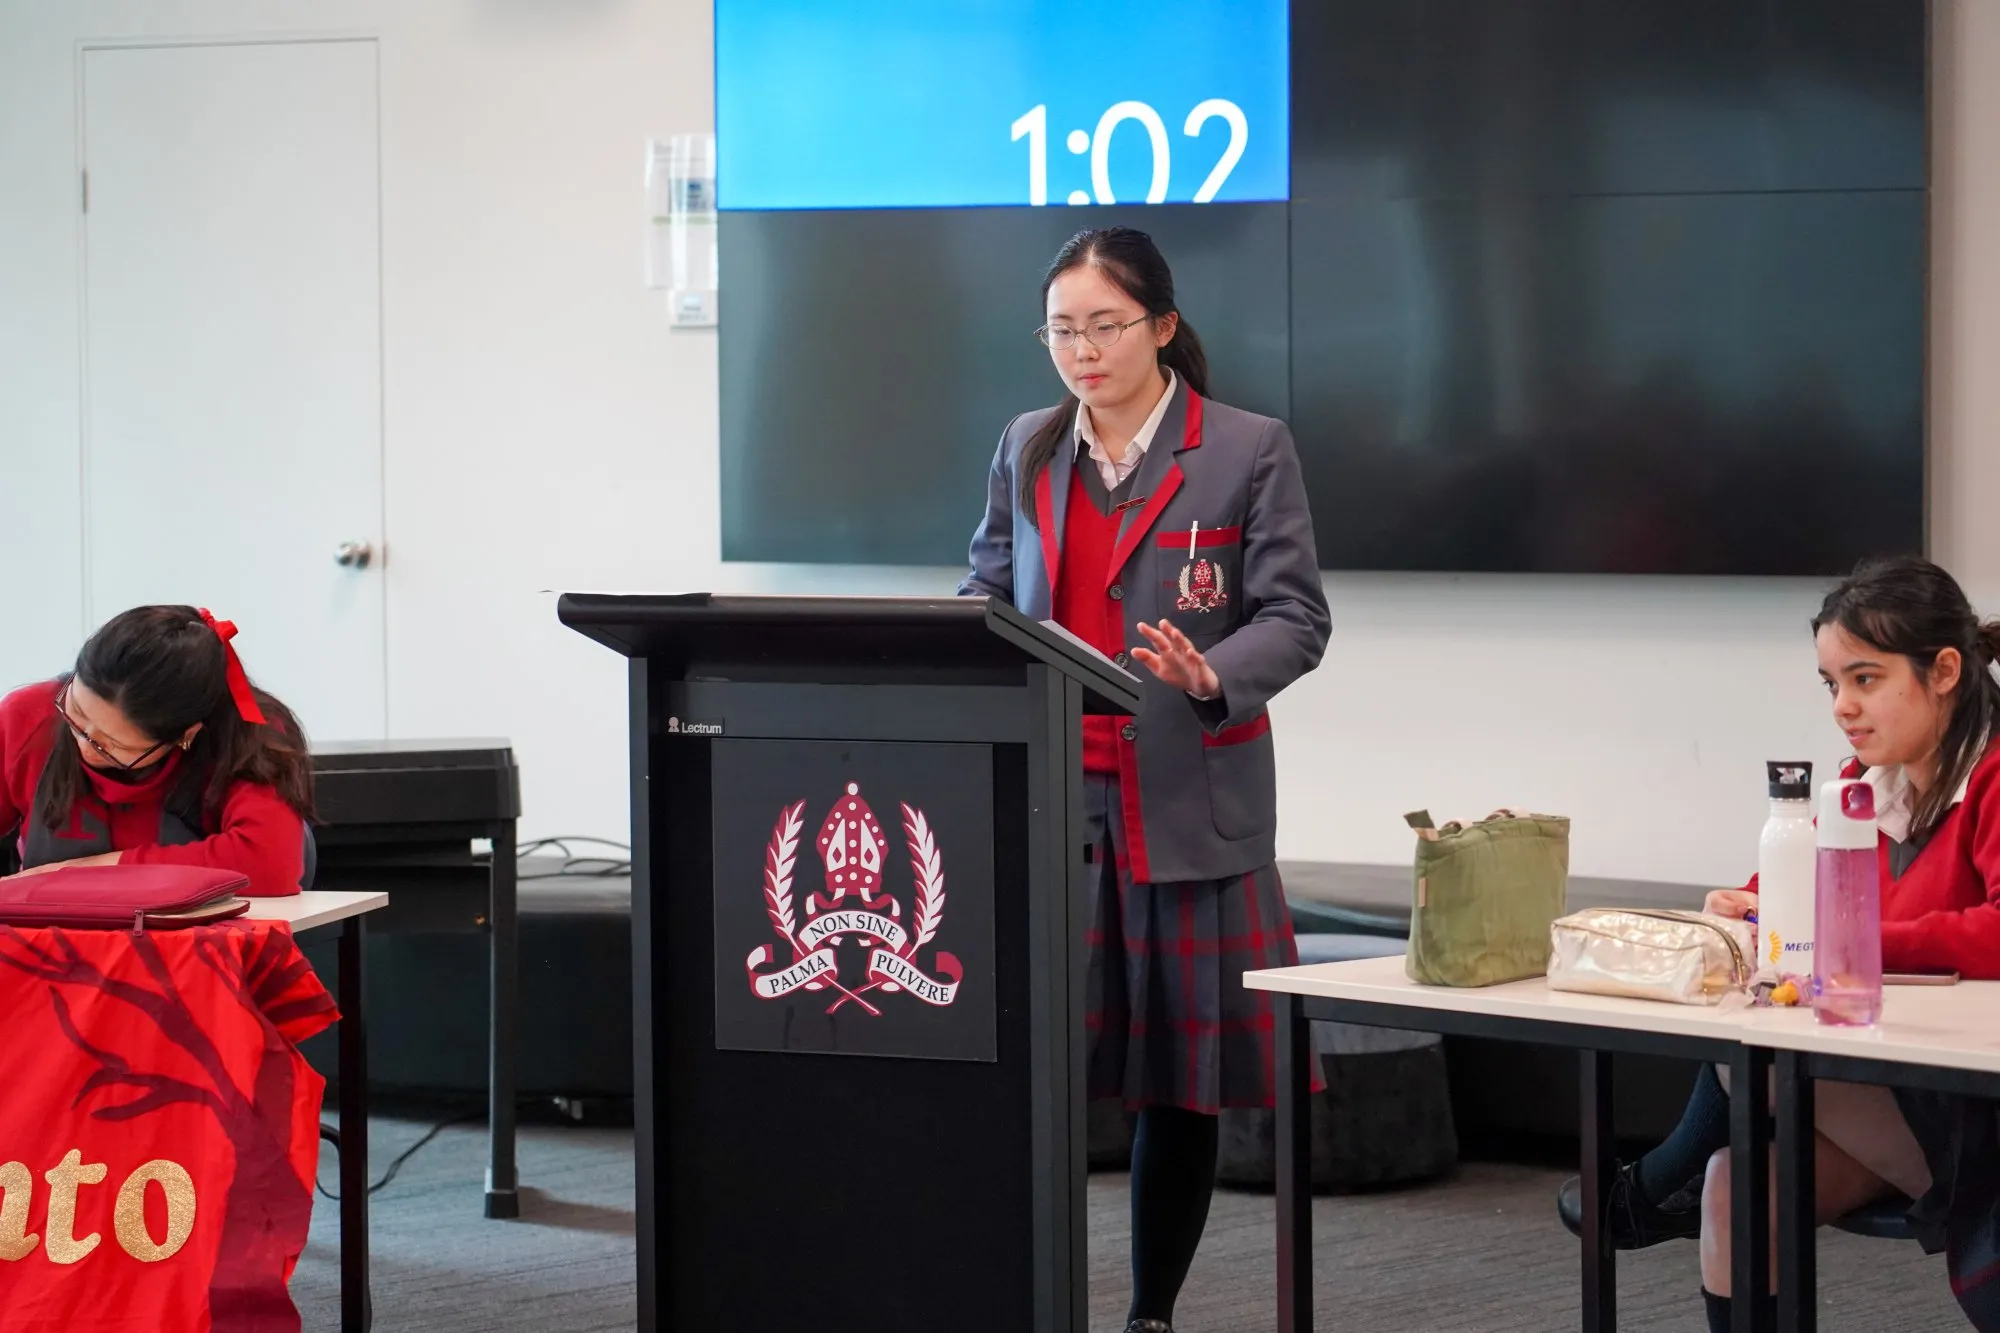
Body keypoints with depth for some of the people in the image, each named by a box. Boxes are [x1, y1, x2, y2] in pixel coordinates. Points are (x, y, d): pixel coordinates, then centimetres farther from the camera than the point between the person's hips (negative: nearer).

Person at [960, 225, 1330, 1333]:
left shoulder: (1248, 450, -2)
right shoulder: (1026, 451, 11)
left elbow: (1296, 619, -6)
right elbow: (988, 590, 16)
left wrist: (1212, 677, -24)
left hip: (1188, 803, -2)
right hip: (1046, 791, 2)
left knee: (1181, 1070, 5)